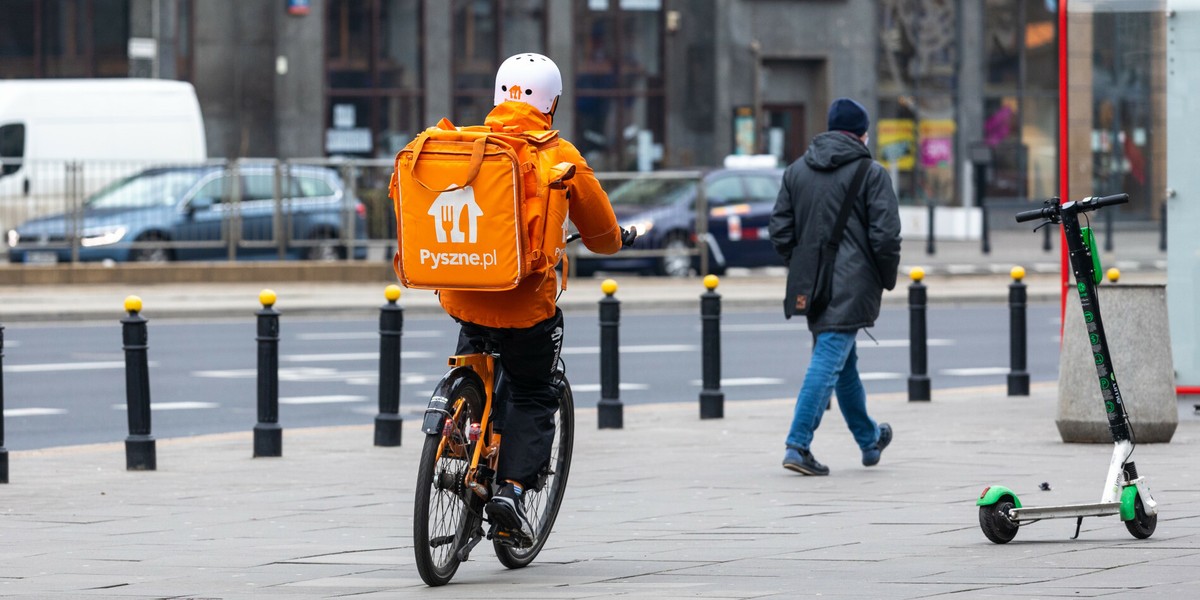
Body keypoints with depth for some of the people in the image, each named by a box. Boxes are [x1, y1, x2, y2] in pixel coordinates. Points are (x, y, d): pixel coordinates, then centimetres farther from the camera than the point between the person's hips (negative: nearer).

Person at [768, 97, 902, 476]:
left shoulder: (797, 170, 9)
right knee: (829, 359, -9)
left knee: (844, 361, 19)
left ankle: (869, 439, 35)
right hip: (851, 285, -6)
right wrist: (887, 279, 2)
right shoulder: (871, 173, -7)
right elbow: (885, 236, -11)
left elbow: (780, 230, 8)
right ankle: (798, 445, -17)